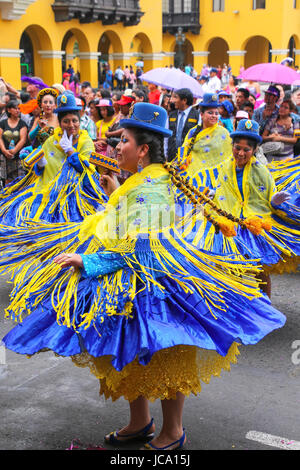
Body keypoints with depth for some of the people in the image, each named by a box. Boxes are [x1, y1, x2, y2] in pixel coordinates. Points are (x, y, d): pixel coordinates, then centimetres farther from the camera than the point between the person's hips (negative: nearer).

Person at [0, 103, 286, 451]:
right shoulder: (140, 182, 11)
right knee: (130, 358, 17)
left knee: (162, 362, 4)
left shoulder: (150, 190, -21)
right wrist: (114, 195, 15)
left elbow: (137, 250, -28)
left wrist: (87, 261, -27)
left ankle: (172, 433, 21)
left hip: (153, 285, -10)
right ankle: (140, 423, 34)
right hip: (131, 283, 11)